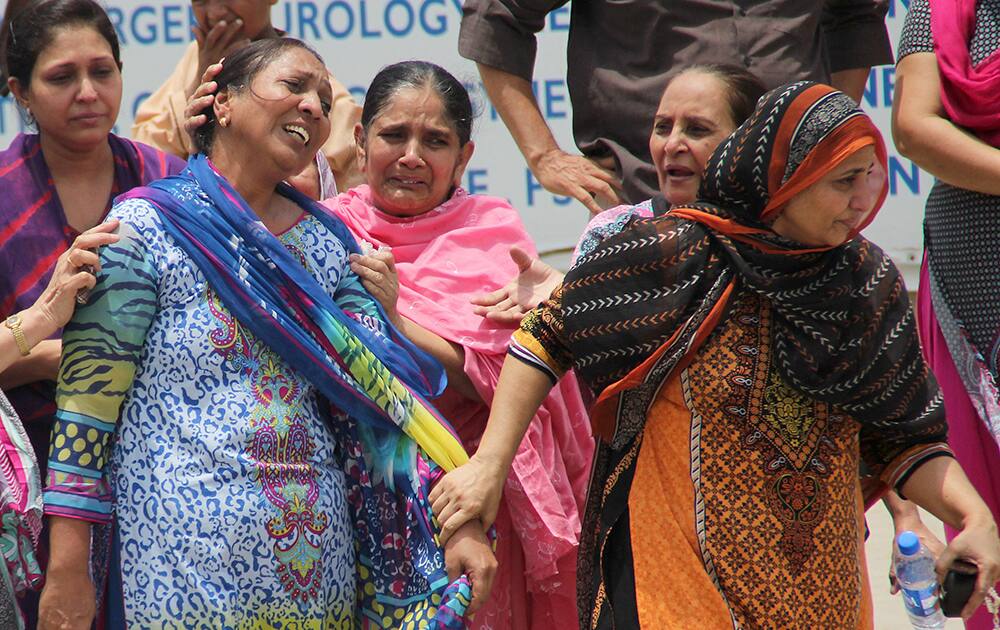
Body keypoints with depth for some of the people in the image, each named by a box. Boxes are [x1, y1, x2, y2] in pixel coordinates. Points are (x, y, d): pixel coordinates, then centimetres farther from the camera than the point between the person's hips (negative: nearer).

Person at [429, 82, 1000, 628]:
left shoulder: (871, 281, 2)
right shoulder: (680, 256, -12)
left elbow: (901, 439, 7)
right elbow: (548, 335, -3)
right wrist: (490, 464, -9)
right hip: (683, 581, -4)